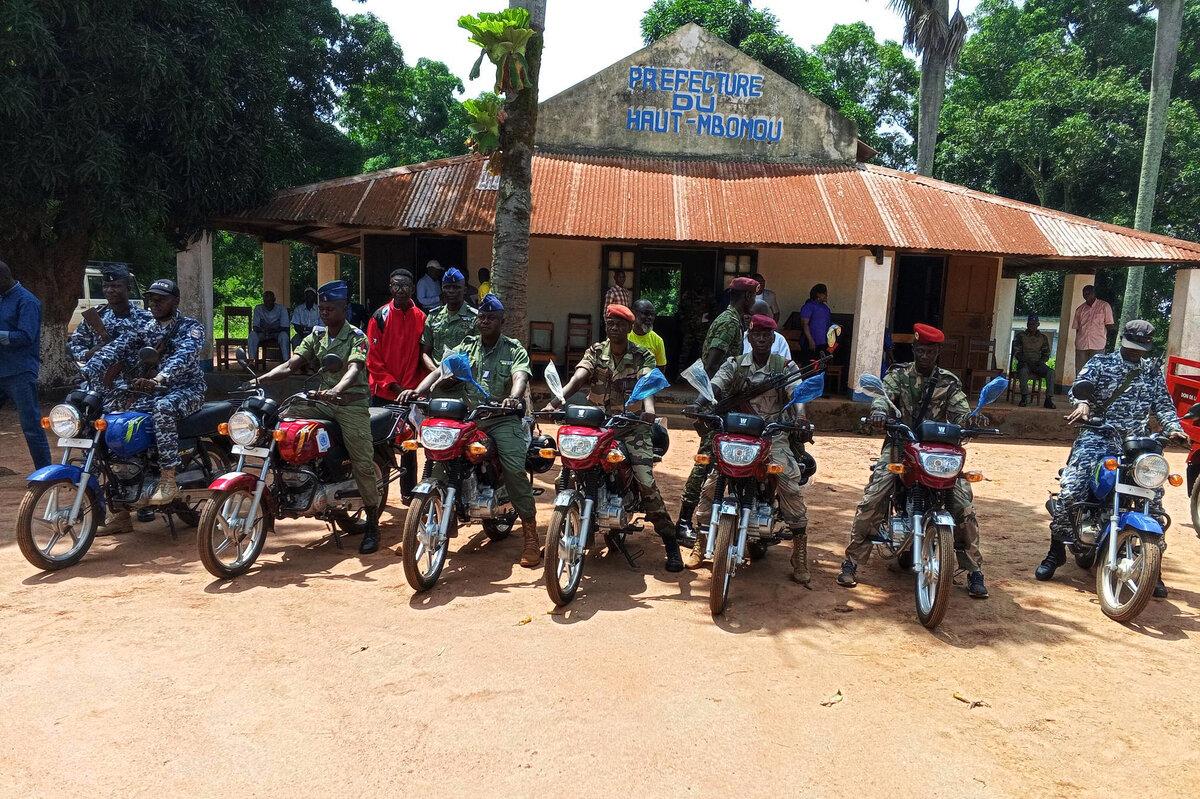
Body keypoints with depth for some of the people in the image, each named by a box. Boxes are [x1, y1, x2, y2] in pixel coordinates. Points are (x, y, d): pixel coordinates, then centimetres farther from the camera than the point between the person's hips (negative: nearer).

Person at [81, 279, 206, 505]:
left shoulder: (190, 327, -6)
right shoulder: (144, 329, 13)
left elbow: (184, 356, -26)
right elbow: (116, 348, -1)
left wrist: (157, 380, -44)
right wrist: (87, 372, -18)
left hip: (186, 388, -6)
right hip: (151, 391, 6)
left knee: (164, 407, -37)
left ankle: (168, 480, -37)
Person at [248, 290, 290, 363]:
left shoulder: (281, 309, -7)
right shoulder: (258, 309, -1)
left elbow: (284, 328, -11)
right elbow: (255, 327, -5)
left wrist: (272, 330, -29)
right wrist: (262, 330, -29)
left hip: (277, 333, -2)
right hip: (262, 334, 2)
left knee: (284, 336, -35)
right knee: (252, 335, -28)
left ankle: (286, 361, -38)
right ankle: (251, 360, -32)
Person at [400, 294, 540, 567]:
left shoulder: (514, 350, 6)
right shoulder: (466, 347, 16)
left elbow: (520, 377, -14)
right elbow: (439, 371, 3)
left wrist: (514, 397, -39)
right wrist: (417, 391, -18)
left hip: (502, 418, -4)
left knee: (514, 469, -22)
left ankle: (531, 537, -13)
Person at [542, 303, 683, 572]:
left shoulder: (643, 356, 1)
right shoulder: (595, 352, 7)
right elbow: (576, 379, -11)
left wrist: (649, 408, -42)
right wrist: (554, 402, -30)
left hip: (632, 426, -2)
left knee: (645, 481, -20)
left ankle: (670, 543, -8)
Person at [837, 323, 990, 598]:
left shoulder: (949, 382, 9)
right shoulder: (899, 375, 6)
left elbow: (960, 412, -4)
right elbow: (883, 393, -14)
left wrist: (971, 416, -30)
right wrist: (879, 409, -39)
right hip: (900, 444, -1)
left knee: (964, 505, -12)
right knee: (872, 500, -17)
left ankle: (974, 570, 6)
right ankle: (851, 561, -6)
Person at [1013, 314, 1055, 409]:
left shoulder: (1043, 337, 14)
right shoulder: (1021, 336, 9)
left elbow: (1046, 354, 14)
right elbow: (1016, 352, 3)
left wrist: (1041, 361, -8)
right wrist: (1025, 361, -14)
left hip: (1038, 364, 2)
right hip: (1024, 363, -2)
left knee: (1050, 373, -28)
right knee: (1023, 371, -38)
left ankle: (1049, 399, -28)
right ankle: (1024, 397, -34)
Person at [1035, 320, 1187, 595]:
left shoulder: (1153, 372, 16)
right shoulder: (1101, 362, 6)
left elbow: (1163, 404, 12)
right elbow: (1080, 384, -8)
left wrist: (1173, 427, -8)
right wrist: (1082, 403, -30)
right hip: (1098, 436, -3)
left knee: (1154, 495, -7)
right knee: (1070, 490, -17)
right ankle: (1056, 551, -1)